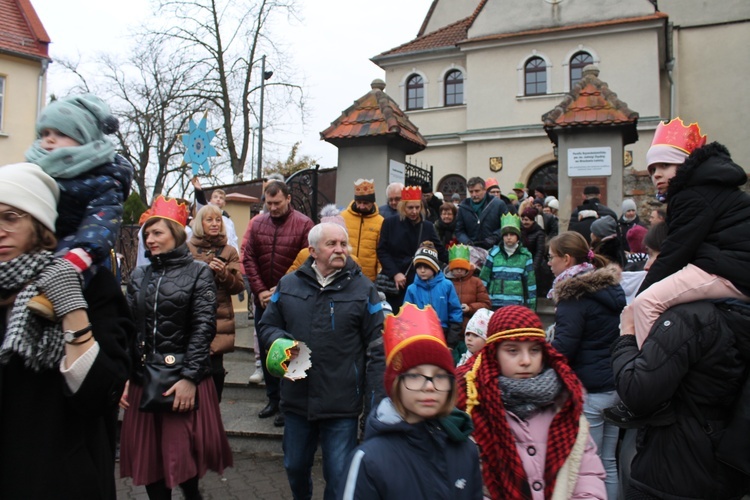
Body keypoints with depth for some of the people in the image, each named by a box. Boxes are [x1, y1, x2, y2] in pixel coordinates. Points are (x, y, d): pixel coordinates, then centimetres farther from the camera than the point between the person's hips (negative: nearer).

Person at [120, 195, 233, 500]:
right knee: (148, 459, 8)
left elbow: (203, 327, -9)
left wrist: (190, 377, -15)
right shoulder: (139, 277, 11)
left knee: (184, 459, -1)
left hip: (184, 379, -4)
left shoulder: (198, 273, -1)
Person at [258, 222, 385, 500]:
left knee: (339, 477, 5)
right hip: (297, 399, 3)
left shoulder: (363, 289, -4)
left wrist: (375, 403, -9)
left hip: (343, 404, -3)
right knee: (295, 466, 22)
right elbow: (267, 326, 14)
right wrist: (279, 340, -11)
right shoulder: (288, 285, 2)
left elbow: (377, 349, -4)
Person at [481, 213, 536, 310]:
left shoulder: (525, 256, 3)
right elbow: (484, 278, 6)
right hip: (495, 303, 1)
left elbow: (530, 282, 5)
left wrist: (531, 306, 4)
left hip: (517, 304, 0)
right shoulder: (494, 253, 3)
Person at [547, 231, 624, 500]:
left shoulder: (574, 295, -13)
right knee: (607, 463, 15)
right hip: (615, 384, 8)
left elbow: (562, 349, -18)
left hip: (588, 390, -8)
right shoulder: (612, 288, 11)